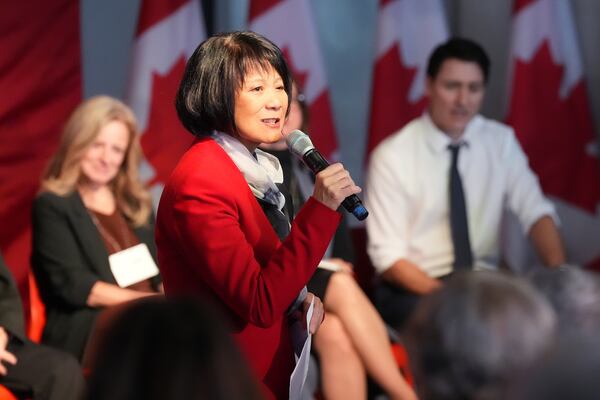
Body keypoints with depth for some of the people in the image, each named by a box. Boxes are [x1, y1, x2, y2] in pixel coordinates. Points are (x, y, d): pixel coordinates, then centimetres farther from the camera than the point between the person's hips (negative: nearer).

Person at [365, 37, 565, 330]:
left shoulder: (501, 141, 4)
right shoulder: (392, 156, -7)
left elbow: (535, 212, -4)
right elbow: (388, 257, -9)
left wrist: (558, 273, -25)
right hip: (415, 289, -4)